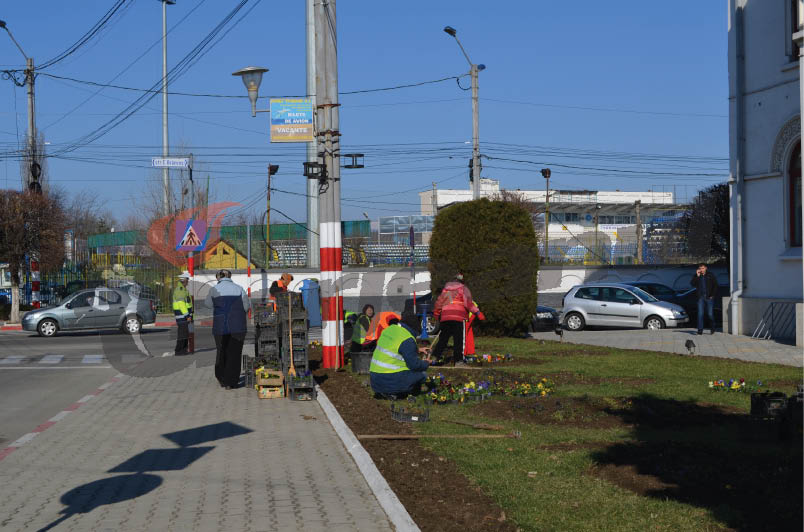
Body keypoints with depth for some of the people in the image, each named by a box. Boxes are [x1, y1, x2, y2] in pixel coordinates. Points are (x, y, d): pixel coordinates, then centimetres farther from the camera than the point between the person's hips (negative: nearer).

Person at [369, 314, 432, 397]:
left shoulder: (390, 329, 9)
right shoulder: (407, 340, -17)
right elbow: (414, 364, -13)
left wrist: (417, 349, 29)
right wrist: (426, 363, 7)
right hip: (390, 380, -9)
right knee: (422, 374, 2)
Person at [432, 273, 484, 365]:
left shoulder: (445, 289, 21)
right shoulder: (463, 288, 7)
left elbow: (439, 302, 23)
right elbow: (468, 302, -8)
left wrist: (436, 315, 34)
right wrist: (477, 312, -11)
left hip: (445, 316, 5)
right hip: (459, 317, -4)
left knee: (443, 338, 13)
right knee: (458, 340, -3)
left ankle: (435, 356, 8)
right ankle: (458, 360, -6)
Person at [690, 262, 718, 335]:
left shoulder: (711, 275, 4)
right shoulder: (696, 276, 8)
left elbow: (715, 285, 5)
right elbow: (692, 284, -4)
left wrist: (712, 295, -3)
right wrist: (697, 276, -11)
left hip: (709, 297, -2)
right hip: (701, 297, 2)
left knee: (710, 314, -2)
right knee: (700, 314, -5)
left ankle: (712, 329, 16)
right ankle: (700, 330, -3)